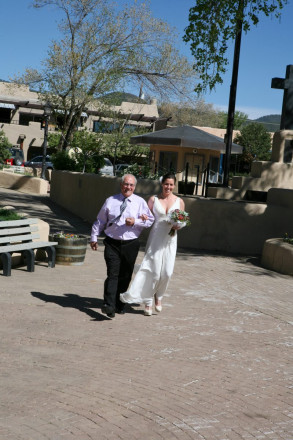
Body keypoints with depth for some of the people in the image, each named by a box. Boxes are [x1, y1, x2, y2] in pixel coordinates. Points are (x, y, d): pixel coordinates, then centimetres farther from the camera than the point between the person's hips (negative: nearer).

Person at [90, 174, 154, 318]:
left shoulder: (140, 202, 6)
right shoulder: (110, 201, 8)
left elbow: (150, 220, 4)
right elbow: (100, 221, 15)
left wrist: (135, 222, -11)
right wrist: (94, 237, 14)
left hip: (131, 244, 1)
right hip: (112, 243, -1)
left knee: (125, 277, 7)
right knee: (112, 275, -12)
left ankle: (119, 305, 20)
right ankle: (109, 306, -19)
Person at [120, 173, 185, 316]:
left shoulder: (179, 201, 7)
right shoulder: (153, 199, 4)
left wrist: (178, 225, -9)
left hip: (170, 239, 2)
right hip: (155, 238, -1)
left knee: (167, 272, -3)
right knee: (154, 271, -4)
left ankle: (158, 296, 24)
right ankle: (148, 301, 11)